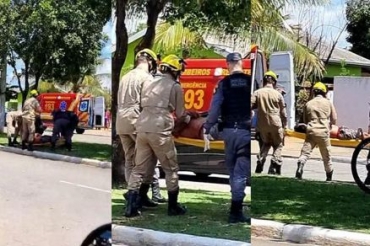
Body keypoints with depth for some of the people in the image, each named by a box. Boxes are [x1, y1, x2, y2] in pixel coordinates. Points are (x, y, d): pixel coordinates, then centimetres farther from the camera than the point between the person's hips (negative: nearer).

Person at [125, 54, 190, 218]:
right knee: (171, 169, 9)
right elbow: (180, 114, 8)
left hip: (142, 128, 6)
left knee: (139, 168, 11)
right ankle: (173, 206, 15)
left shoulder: (148, 82, 16)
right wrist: (188, 119, 30)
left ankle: (131, 206, 7)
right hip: (160, 131, -5)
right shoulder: (175, 87, 1)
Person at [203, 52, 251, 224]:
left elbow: (215, 108, -6)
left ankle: (237, 207, 26)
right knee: (241, 172, -1)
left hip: (229, 131, 2)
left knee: (233, 170, 17)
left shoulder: (224, 83, 1)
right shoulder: (250, 82, -2)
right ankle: (235, 212, -6)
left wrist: (207, 131, -3)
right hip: (246, 131, -2)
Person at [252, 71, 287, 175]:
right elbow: (283, 112, 3)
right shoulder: (278, 94, -1)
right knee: (278, 145, 10)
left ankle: (260, 161, 7)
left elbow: (250, 105, -9)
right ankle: (274, 168, -4)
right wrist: (284, 125, 13)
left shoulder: (257, 93, -1)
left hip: (262, 124, 2)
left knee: (265, 143, 24)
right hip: (275, 124, -2)